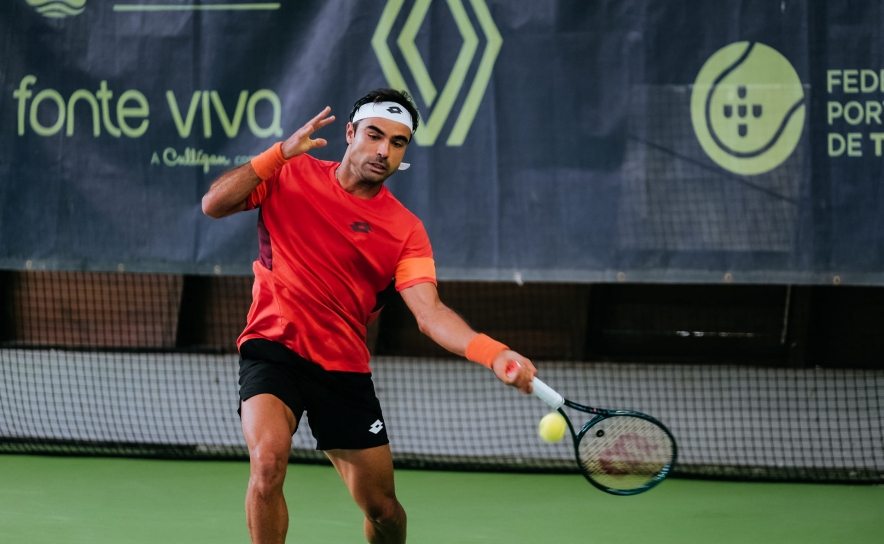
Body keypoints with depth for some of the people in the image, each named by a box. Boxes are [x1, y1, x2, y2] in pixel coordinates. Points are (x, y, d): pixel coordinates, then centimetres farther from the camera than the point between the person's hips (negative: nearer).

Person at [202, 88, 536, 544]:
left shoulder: (405, 230, 0)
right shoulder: (291, 176, 1)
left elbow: (430, 313, -13)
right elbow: (214, 205, -9)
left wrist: (493, 353, -32)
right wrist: (282, 152, -19)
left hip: (345, 369, 3)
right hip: (274, 347, -3)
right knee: (269, 458, -31)